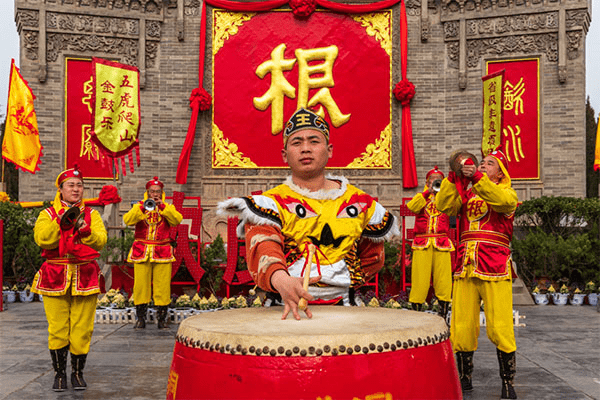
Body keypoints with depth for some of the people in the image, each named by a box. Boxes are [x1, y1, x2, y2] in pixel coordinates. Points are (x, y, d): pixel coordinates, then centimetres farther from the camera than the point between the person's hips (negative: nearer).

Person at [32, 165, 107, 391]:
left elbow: (100, 241, -2)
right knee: (57, 329, 0)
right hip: (55, 278, -1)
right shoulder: (48, 214, 8)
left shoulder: (91, 214, 11)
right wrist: (62, 221, -18)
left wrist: (83, 228, -17)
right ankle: (59, 373, 16)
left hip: (85, 277, 1)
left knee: (82, 329, 2)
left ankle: (77, 373, 17)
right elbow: (42, 239, -9)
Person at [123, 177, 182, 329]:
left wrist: (162, 206, -14)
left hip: (162, 252, 0)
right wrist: (143, 208, -17)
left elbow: (177, 220, -7)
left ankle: (161, 319, 6)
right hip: (141, 251, 0)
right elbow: (127, 220, -5)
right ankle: (140, 319, 6)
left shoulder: (168, 208, 14)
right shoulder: (138, 206, 13)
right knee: (140, 285, -3)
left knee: (162, 286, -3)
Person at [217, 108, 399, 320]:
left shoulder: (360, 203, 13)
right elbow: (262, 247, -18)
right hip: (284, 310, -3)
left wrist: (340, 280, 11)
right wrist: (280, 278, -39)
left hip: (341, 307, 3)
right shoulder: (271, 203, 2)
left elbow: (373, 258, 26)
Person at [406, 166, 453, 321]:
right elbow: (412, 207, -5)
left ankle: (443, 317, 4)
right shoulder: (420, 197, 17)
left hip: (441, 243, 1)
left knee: (443, 280, -3)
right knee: (419, 280, -5)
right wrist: (428, 192, -8)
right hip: (422, 243, 0)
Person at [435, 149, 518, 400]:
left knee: (500, 329, -7)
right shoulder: (466, 193, 21)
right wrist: (453, 178, -8)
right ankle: (464, 379, 17)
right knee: (462, 327, 3)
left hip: (495, 269, -3)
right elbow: (444, 205, 2)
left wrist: (477, 177, -24)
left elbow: (503, 201, -15)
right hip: (465, 267, 3)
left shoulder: (507, 193, 11)